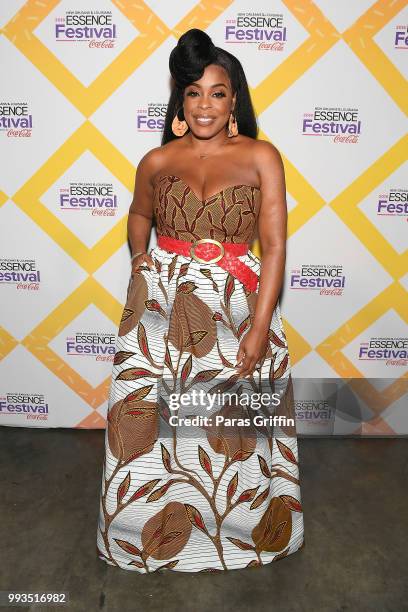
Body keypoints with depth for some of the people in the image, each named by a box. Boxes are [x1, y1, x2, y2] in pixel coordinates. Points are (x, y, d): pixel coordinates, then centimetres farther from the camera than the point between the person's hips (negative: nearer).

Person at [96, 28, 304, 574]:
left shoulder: (261, 157, -1)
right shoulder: (157, 162, 6)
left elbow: (274, 247, -7)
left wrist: (259, 330, -13)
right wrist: (140, 263, 11)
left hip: (235, 311, -2)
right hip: (161, 310, 2)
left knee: (232, 430, 7)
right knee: (149, 426, 7)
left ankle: (238, 527, 39)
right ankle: (154, 535, 36)